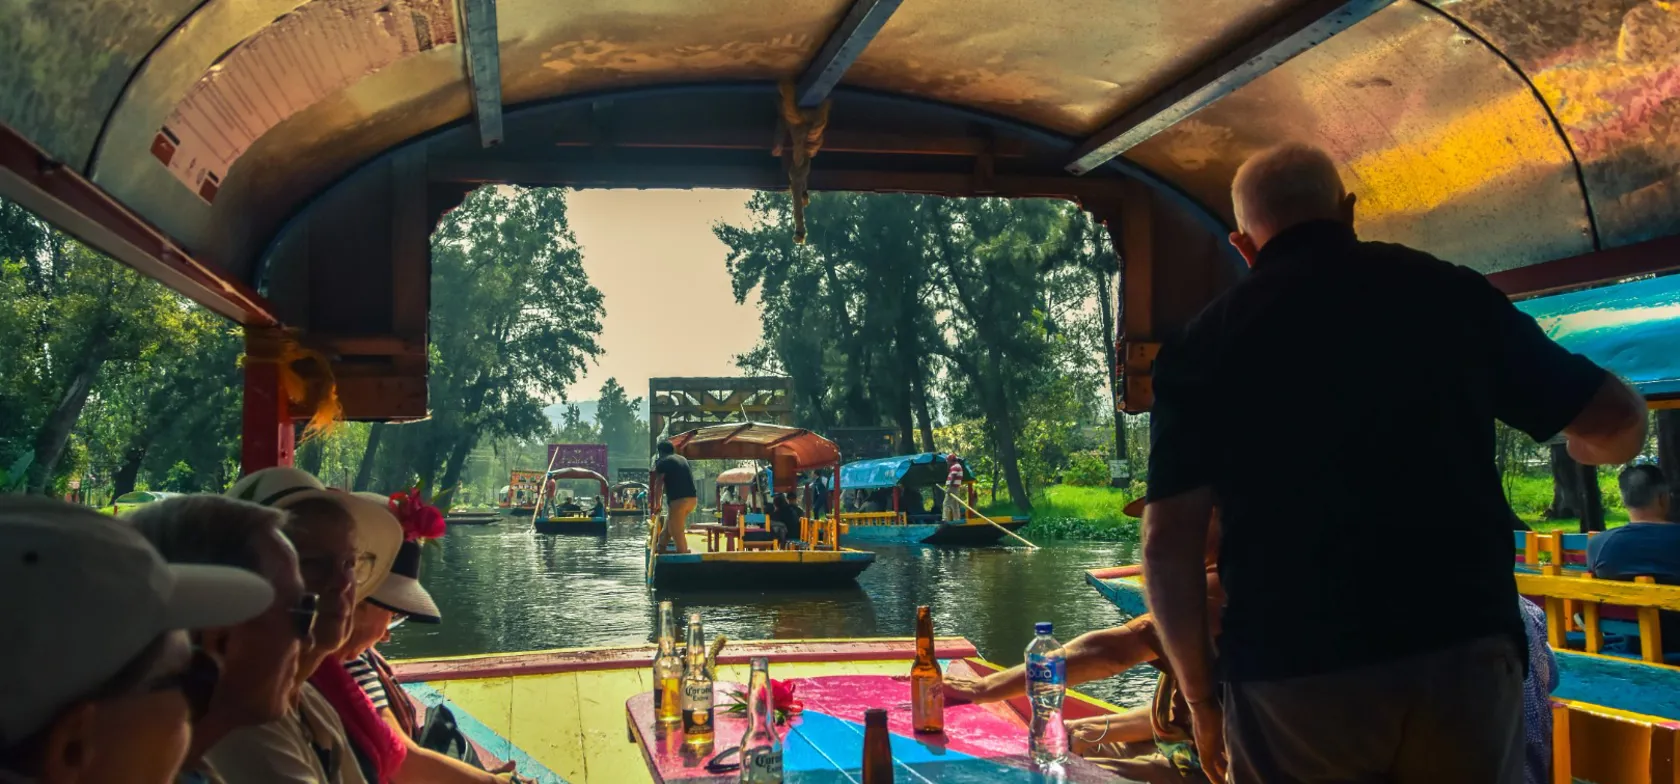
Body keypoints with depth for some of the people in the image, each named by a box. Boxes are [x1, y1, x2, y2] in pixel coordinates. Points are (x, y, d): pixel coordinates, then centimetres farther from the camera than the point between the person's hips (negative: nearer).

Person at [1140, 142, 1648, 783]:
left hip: (1291, 677, -1)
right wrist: (1588, 445, 37)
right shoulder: (1448, 292, 7)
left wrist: (1200, 697, 7)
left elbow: (1169, 538, -4)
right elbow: (1618, 422, 13)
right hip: (1464, 652, 2)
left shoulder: (1205, 343, 2)